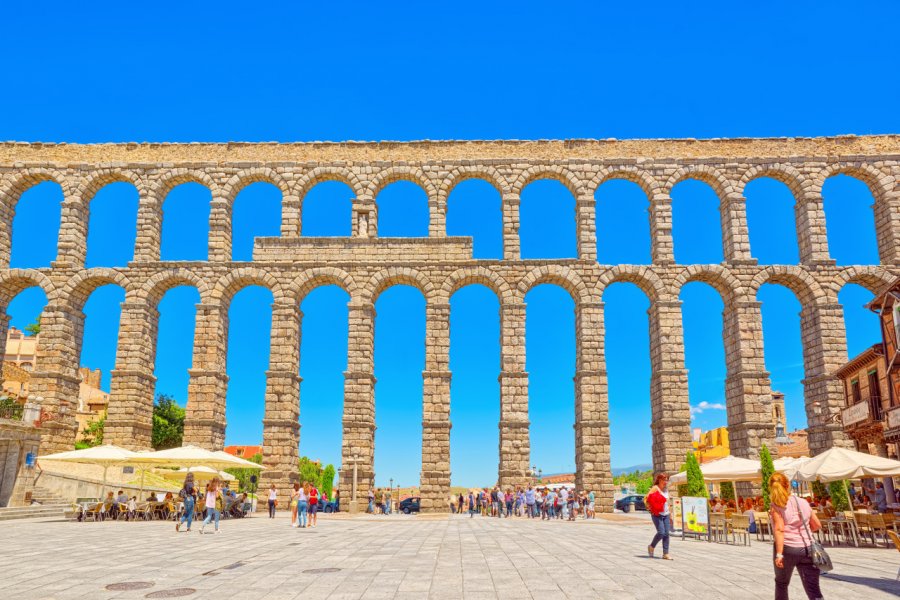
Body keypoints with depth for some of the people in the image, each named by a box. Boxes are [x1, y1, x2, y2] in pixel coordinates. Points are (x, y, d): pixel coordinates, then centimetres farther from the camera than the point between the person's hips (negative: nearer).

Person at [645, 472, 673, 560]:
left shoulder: (665, 490, 14)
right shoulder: (655, 488, -7)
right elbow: (645, 499, -13)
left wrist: (670, 515, 21)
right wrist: (651, 509, -16)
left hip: (665, 514, 7)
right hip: (657, 514, -7)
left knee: (666, 533, 0)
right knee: (661, 532, -14)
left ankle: (665, 554, 5)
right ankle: (651, 547, 10)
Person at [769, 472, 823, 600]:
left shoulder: (776, 506, -6)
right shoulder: (803, 502, 7)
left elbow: (779, 529, -16)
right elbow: (817, 525, 15)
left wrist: (779, 554, -19)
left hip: (787, 548, -3)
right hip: (807, 548, 3)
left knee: (781, 583, 21)